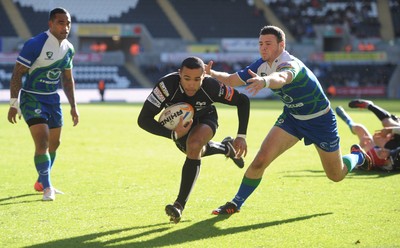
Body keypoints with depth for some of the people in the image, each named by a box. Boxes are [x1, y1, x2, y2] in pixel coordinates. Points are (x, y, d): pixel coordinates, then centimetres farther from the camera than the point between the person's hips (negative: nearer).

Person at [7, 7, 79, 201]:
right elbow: (17, 74, -16)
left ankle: (41, 182, 33)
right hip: (32, 99, -7)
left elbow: (67, 79, 16)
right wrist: (14, 104, -20)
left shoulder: (68, 49, 3)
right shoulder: (35, 45, -19)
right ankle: (47, 188, -10)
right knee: (42, 142, -17)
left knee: (54, 144, 14)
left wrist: (73, 106, 14)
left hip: (53, 99, 7)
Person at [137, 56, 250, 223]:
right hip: (179, 124, 2)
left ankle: (180, 204, -29)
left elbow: (242, 101, -19)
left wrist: (241, 136, -23)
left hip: (205, 120, -2)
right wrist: (173, 134, -46)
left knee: (194, 145, -31)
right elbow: (143, 119, -38)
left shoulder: (211, 86, -37)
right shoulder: (167, 85, -40)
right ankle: (227, 148, 57)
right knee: (196, 152, 24)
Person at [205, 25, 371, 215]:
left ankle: (357, 155, 44)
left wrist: (265, 81, -80)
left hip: (320, 120, -5)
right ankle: (236, 203, -3)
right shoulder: (262, 65, -12)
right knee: (261, 160, -16)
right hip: (292, 116, 5)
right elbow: (231, 80, -8)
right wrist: (211, 73, -28)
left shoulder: (291, 64, -34)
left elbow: (281, 78, -58)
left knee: (336, 175, 11)